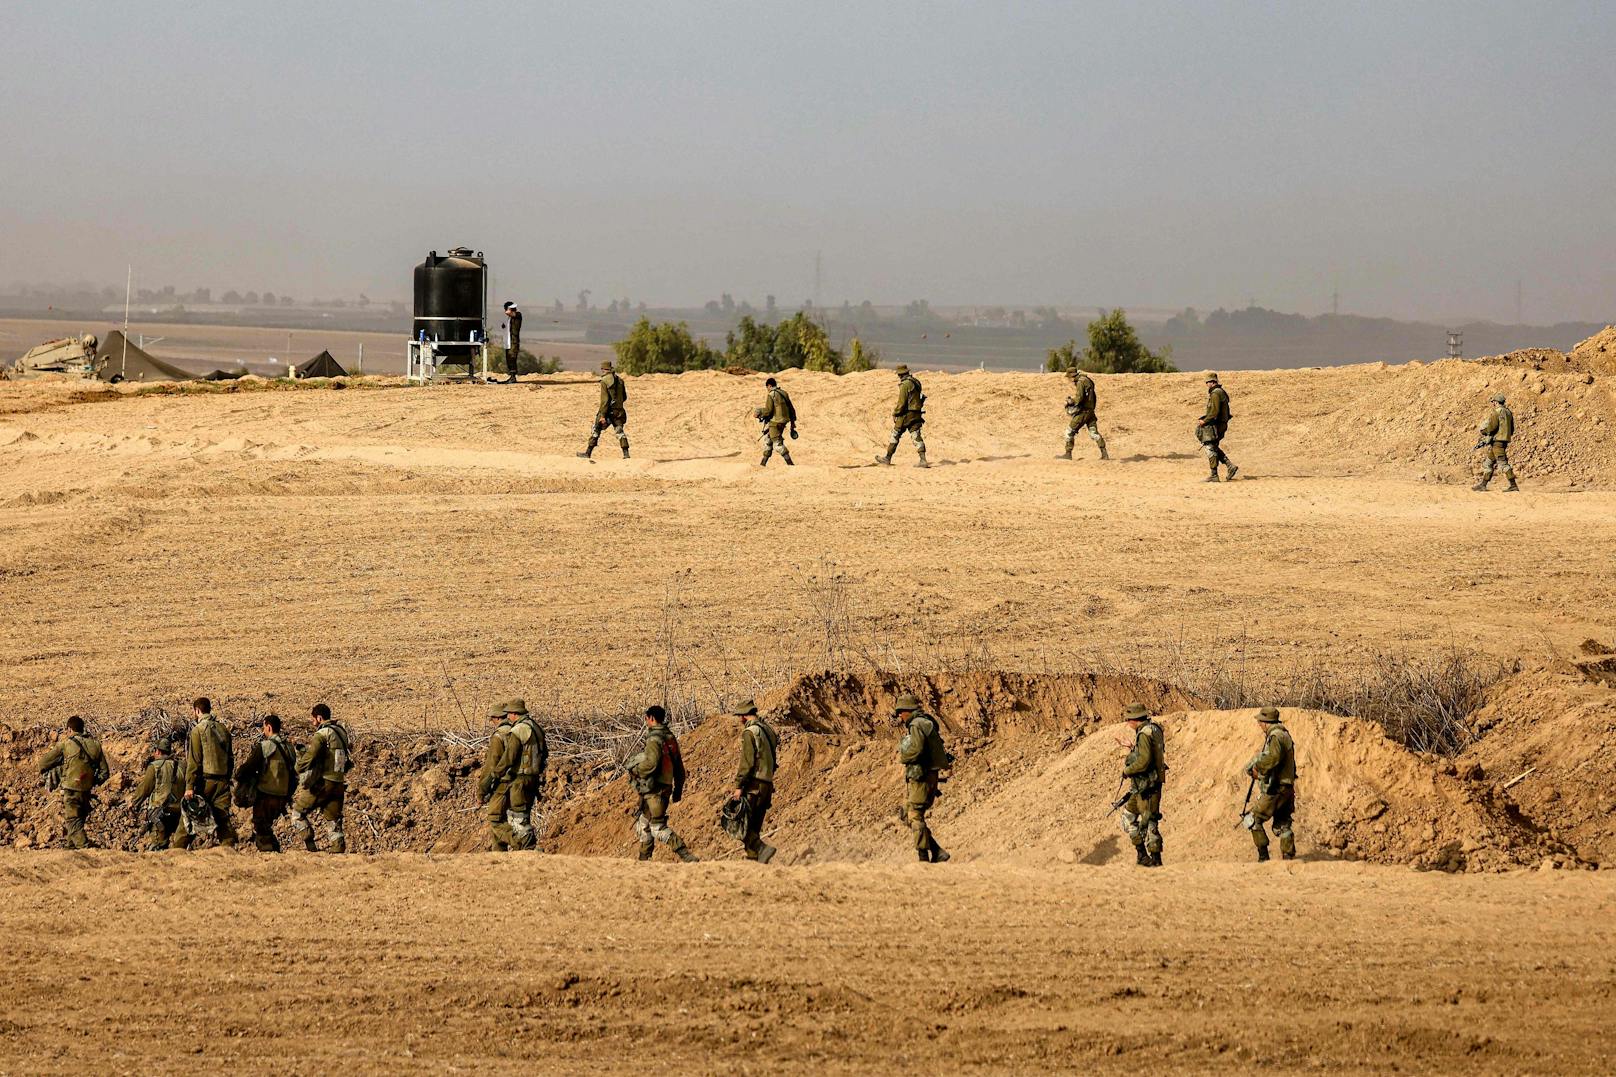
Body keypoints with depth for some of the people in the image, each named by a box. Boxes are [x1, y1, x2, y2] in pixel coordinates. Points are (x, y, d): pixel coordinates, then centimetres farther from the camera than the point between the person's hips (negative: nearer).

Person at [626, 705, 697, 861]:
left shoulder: (655, 739, -15)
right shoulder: (671, 738, 12)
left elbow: (651, 763, -28)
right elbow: (679, 768, 17)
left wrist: (635, 771, -11)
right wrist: (678, 790, 24)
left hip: (653, 791, -9)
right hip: (665, 788, 9)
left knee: (658, 828, -9)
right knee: (643, 824, 20)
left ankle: (686, 856, -18)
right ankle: (643, 860, 25)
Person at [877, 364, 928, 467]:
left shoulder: (905, 385, -15)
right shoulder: (916, 382, 11)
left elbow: (902, 402, -18)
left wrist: (895, 413, -6)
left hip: (906, 415, -7)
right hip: (916, 414, 7)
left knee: (895, 435, 7)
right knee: (917, 437, 2)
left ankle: (887, 458, 15)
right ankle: (923, 460, -8)